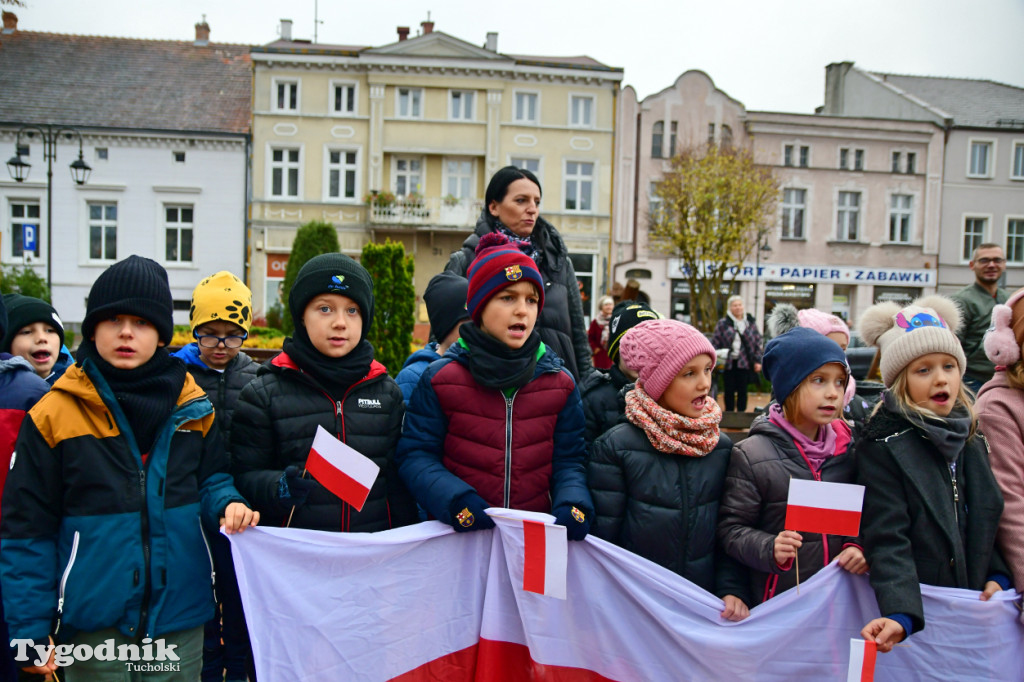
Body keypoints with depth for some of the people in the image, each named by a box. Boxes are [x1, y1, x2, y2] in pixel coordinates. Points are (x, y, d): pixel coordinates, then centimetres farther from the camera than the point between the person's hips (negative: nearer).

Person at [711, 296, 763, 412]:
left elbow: (758, 342, 8)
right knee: (729, 391, 6)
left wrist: (757, 361, 4)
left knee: (742, 391, 6)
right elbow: (714, 342, 2)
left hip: (744, 363, 1)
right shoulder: (723, 323, 0)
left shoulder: (751, 323, 6)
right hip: (728, 362, -1)